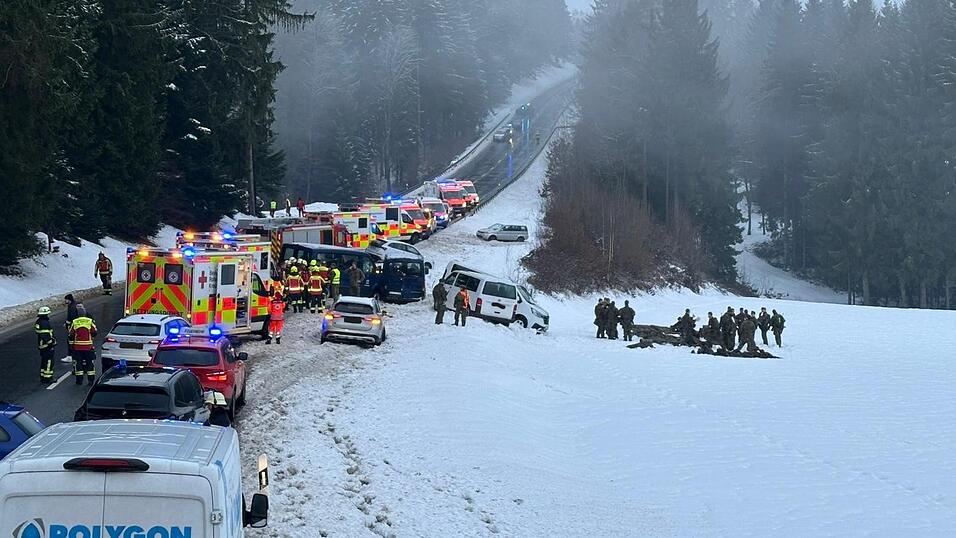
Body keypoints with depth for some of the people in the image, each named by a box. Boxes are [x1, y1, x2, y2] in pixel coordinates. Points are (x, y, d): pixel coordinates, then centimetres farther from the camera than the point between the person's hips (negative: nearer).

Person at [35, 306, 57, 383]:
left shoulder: (38, 322, 11)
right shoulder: (45, 323, -21)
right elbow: (45, 336, -25)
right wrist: (51, 343, -19)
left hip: (41, 345, 10)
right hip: (47, 346, -10)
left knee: (44, 361, 18)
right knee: (49, 362, -5)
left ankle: (43, 376, 24)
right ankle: (47, 377, -3)